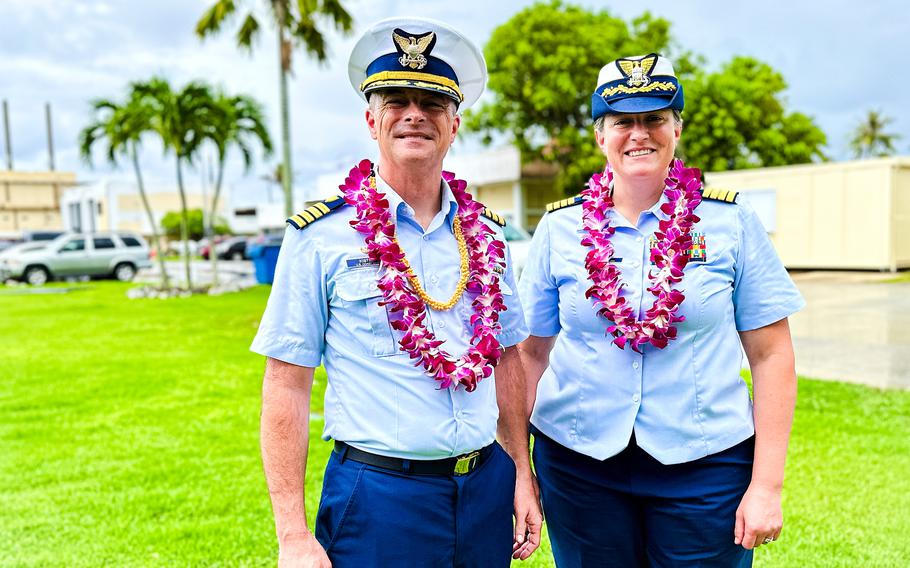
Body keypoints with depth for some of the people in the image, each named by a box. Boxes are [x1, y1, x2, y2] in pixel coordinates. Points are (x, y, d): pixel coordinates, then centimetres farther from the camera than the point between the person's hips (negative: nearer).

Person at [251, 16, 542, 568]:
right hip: (378, 496, -4)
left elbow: (505, 358, 11)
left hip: (488, 487, 4)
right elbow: (287, 385, -9)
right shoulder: (321, 235, -9)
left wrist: (523, 474, 8)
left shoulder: (486, 234, 4)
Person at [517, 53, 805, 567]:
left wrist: (767, 485, -5)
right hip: (577, 462, 1)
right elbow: (532, 352, 5)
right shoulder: (560, 226, 0)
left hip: (706, 463, -1)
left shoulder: (730, 220, -3)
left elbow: (772, 355, -2)